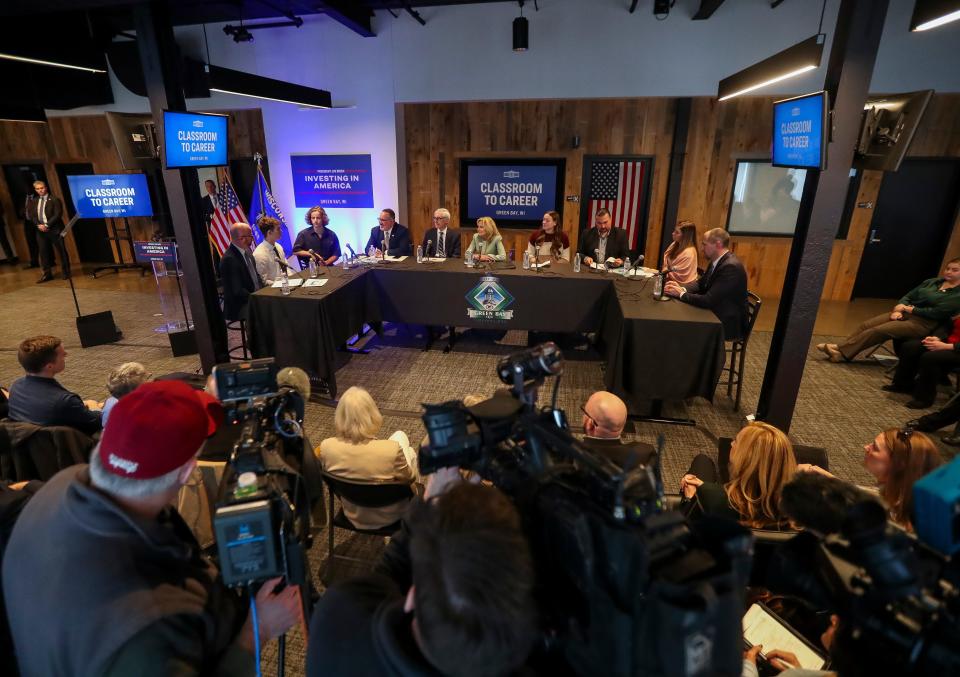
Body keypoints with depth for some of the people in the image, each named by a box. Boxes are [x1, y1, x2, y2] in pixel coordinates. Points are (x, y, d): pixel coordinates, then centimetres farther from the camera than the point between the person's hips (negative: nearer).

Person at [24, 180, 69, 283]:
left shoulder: (54, 200, -4)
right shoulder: (34, 201, 13)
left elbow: (57, 215, -12)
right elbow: (32, 215, 11)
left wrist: (47, 225, -17)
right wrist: (38, 225, -7)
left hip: (54, 229, -5)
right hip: (40, 230, 5)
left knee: (61, 251, 1)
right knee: (43, 252, 6)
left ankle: (66, 272, 11)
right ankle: (47, 274, 11)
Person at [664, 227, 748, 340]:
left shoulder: (731, 266, -26)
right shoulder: (717, 261, 3)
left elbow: (708, 301, -29)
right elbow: (700, 283, 12)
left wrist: (681, 294, -18)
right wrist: (682, 288, -8)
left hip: (727, 323, -8)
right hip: (715, 314, 8)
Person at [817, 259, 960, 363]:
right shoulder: (932, 282, 16)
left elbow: (937, 312, -15)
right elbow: (908, 296, 12)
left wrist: (910, 308, -8)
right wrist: (898, 309, -7)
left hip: (923, 323, -7)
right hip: (905, 313, 7)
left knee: (878, 331, -24)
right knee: (867, 325, -15)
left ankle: (841, 351, -25)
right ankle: (840, 347, -22)